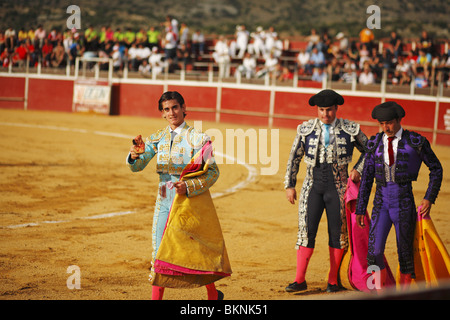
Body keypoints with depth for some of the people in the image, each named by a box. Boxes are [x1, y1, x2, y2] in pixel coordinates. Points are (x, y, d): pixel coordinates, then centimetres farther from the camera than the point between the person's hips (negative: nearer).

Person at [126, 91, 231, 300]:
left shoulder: (196, 138, -7)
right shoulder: (158, 138, 8)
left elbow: (213, 172, -8)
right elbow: (138, 165, -1)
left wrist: (189, 186, -22)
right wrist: (133, 157, -24)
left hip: (190, 200, -5)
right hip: (164, 200, 5)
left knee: (197, 248, -2)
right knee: (160, 251, 4)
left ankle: (213, 294, 18)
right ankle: (156, 296, 10)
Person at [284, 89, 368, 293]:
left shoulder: (350, 130, -1)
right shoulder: (306, 129, 2)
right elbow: (294, 158, 10)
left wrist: (358, 170, 0)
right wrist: (290, 185, 6)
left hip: (338, 187, 0)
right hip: (313, 185, 1)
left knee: (337, 233, 3)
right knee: (306, 230, -4)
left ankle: (333, 281, 15)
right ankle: (300, 280, 1)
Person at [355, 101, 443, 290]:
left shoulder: (415, 142, -2)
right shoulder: (375, 143, 6)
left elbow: (436, 169, 8)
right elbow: (366, 177, 11)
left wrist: (429, 199, 0)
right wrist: (360, 209, 10)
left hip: (404, 203, -2)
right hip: (381, 202, 2)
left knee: (405, 252, 3)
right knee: (374, 251, -12)